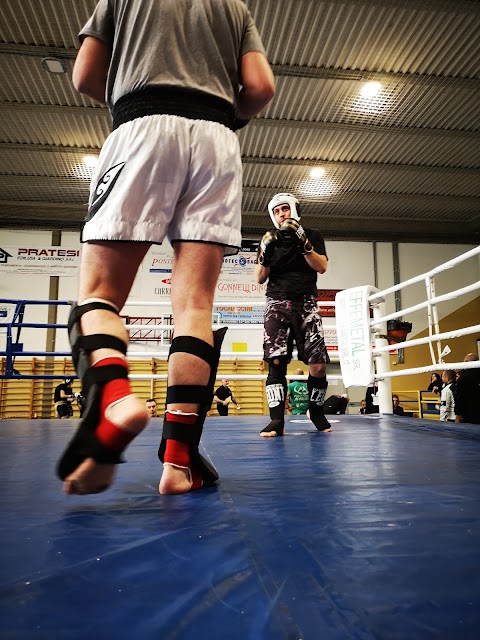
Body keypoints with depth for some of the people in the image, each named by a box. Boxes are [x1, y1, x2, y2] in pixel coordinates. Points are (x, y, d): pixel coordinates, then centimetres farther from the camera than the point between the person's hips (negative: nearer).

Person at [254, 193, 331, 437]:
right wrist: (264, 252, -8)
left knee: (318, 365, -8)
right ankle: (277, 421, -10)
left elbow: (322, 267, -3)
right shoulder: (271, 239, 15)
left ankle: (316, 411, 15)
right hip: (277, 304, 1)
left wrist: (303, 242, -13)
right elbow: (260, 278, 9)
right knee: (276, 362, -12)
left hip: (306, 304, -1)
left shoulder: (312, 236, 12)